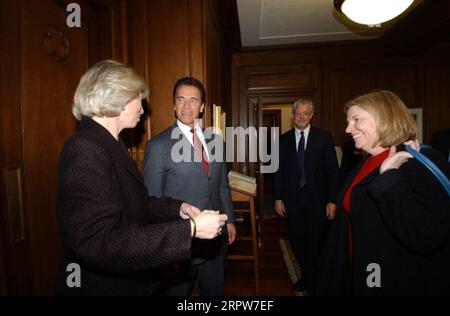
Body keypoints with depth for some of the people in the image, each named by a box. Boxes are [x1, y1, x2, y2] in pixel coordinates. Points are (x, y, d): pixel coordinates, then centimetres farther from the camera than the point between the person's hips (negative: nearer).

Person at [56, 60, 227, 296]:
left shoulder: (107, 144, 6)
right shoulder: (86, 149, -24)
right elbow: (97, 244, -31)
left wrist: (177, 208, -4)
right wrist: (190, 229, -31)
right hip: (103, 285, -9)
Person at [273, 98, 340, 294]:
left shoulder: (324, 137, -1)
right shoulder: (284, 139, 4)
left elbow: (332, 170, -3)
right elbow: (279, 171, 5)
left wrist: (332, 200, -7)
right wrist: (278, 198, 1)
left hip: (317, 199, -2)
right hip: (292, 199, 2)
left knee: (317, 243, 9)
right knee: (297, 241, 11)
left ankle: (315, 282, 31)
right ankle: (306, 276, 35)